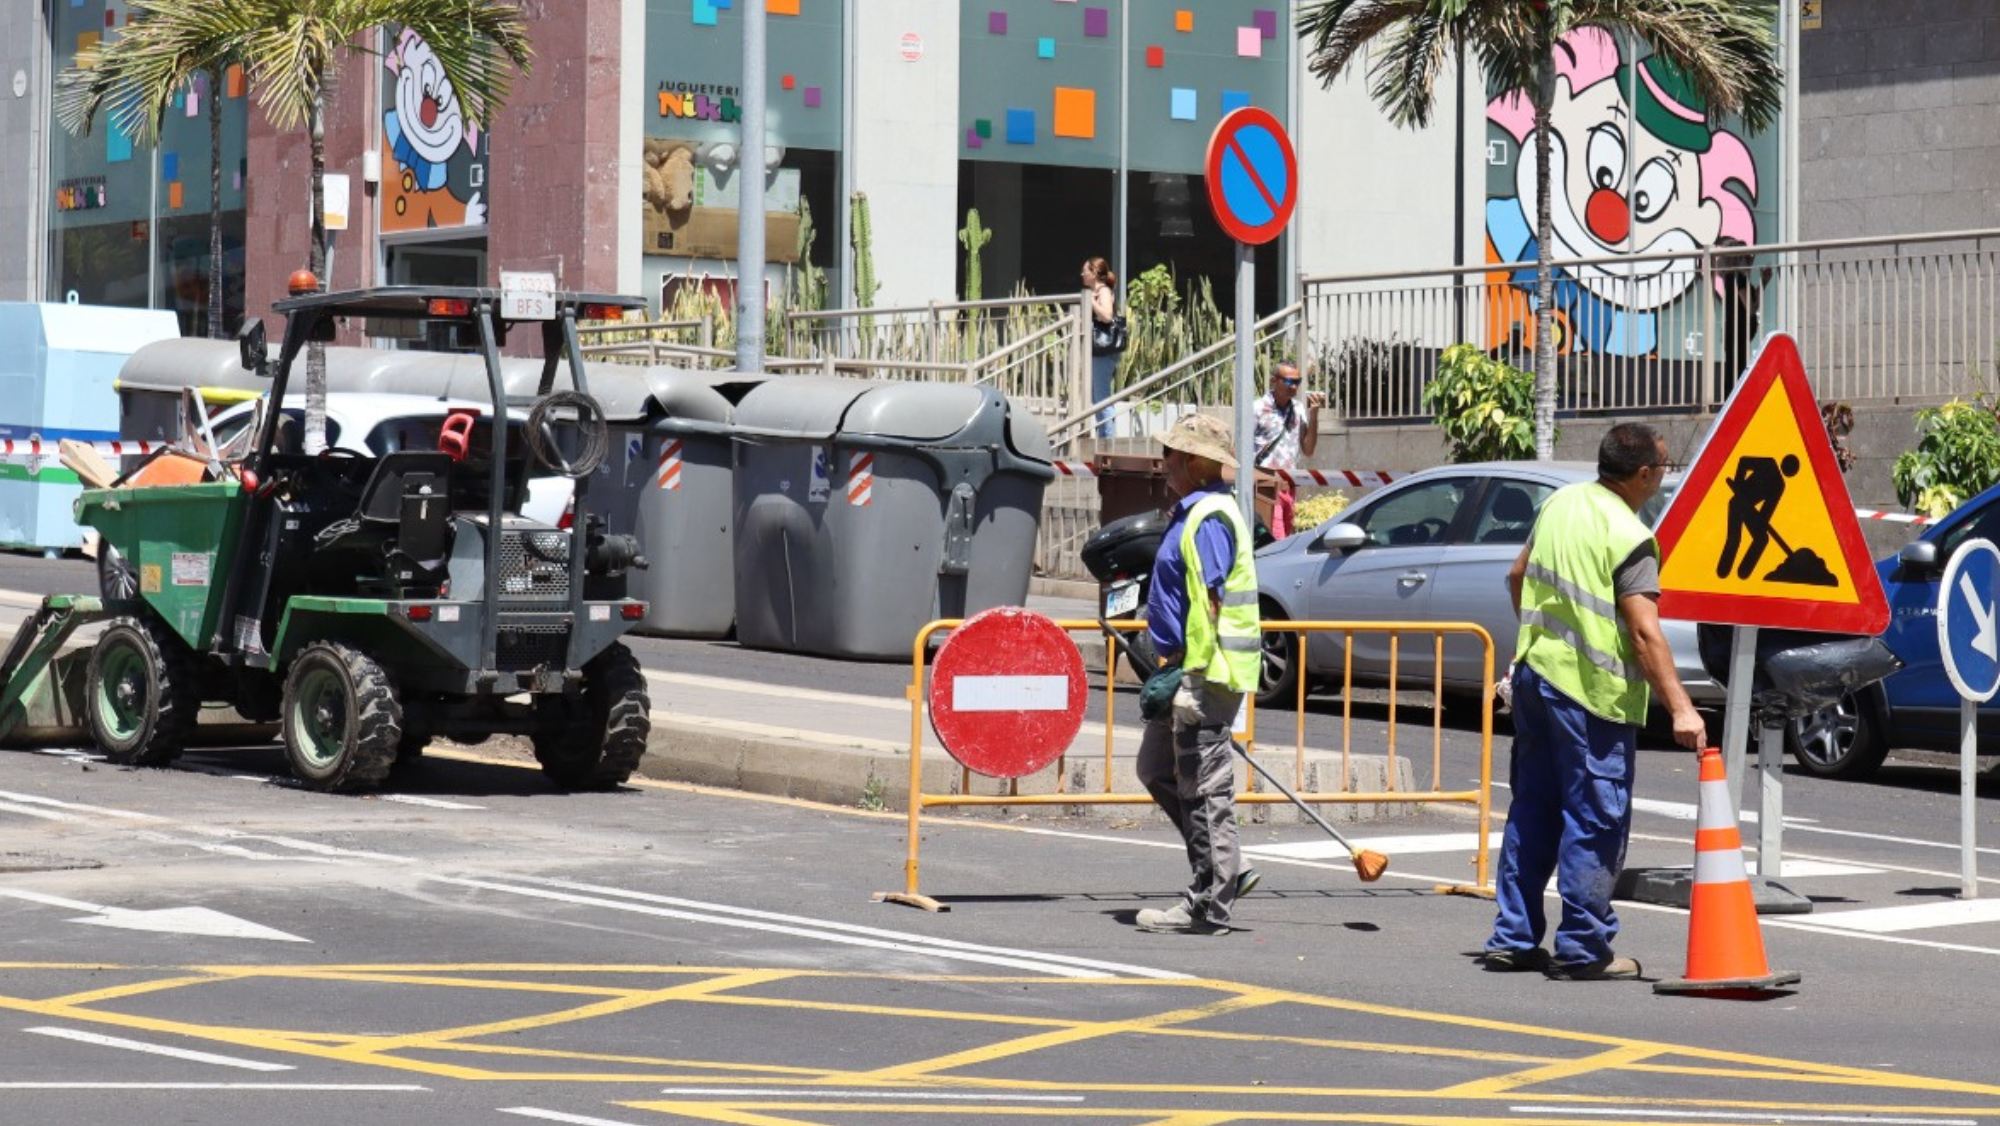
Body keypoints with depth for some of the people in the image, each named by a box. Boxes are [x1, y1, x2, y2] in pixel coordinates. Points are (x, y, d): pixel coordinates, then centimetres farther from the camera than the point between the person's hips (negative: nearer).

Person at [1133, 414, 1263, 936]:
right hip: (1194, 672, 11)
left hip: (1207, 673, -11)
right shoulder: (1194, 512, 16)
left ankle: (1209, 906, 0)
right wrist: (1172, 667, 29)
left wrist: (1192, 681, -25)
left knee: (1205, 788, -5)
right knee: (1157, 769, 17)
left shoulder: (1208, 519, -17)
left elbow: (1209, 604, -22)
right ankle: (1226, 869, 19)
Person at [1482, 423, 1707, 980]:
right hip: (1592, 691, -8)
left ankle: (1513, 938, 18)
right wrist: (1679, 708, -24)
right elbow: (1644, 632, -22)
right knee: (1596, 821, 0)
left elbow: (1519, 577, 19)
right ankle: (1582, 949, 3)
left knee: (1532, 810, 14)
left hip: (1535, 669, 8)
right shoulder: (1628, 538, -16)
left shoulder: (1561, 502, 7)